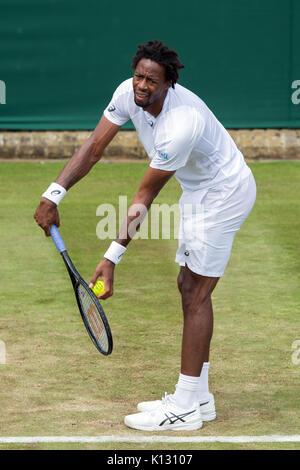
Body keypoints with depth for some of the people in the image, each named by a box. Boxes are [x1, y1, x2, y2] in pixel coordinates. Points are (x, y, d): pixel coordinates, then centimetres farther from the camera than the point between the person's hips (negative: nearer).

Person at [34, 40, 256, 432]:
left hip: (224, 191, -9)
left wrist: (113, 256, -25)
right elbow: (94, 147, -8)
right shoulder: (128, 93, -11)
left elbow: (144, 197, -29)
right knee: (190, 287, 11)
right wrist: (54, 194, -20)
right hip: (198, 190, 9)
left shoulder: (181, 125, -35)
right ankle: (197, 398, 18)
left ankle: (185, 409, -7)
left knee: (195, 293, -9)